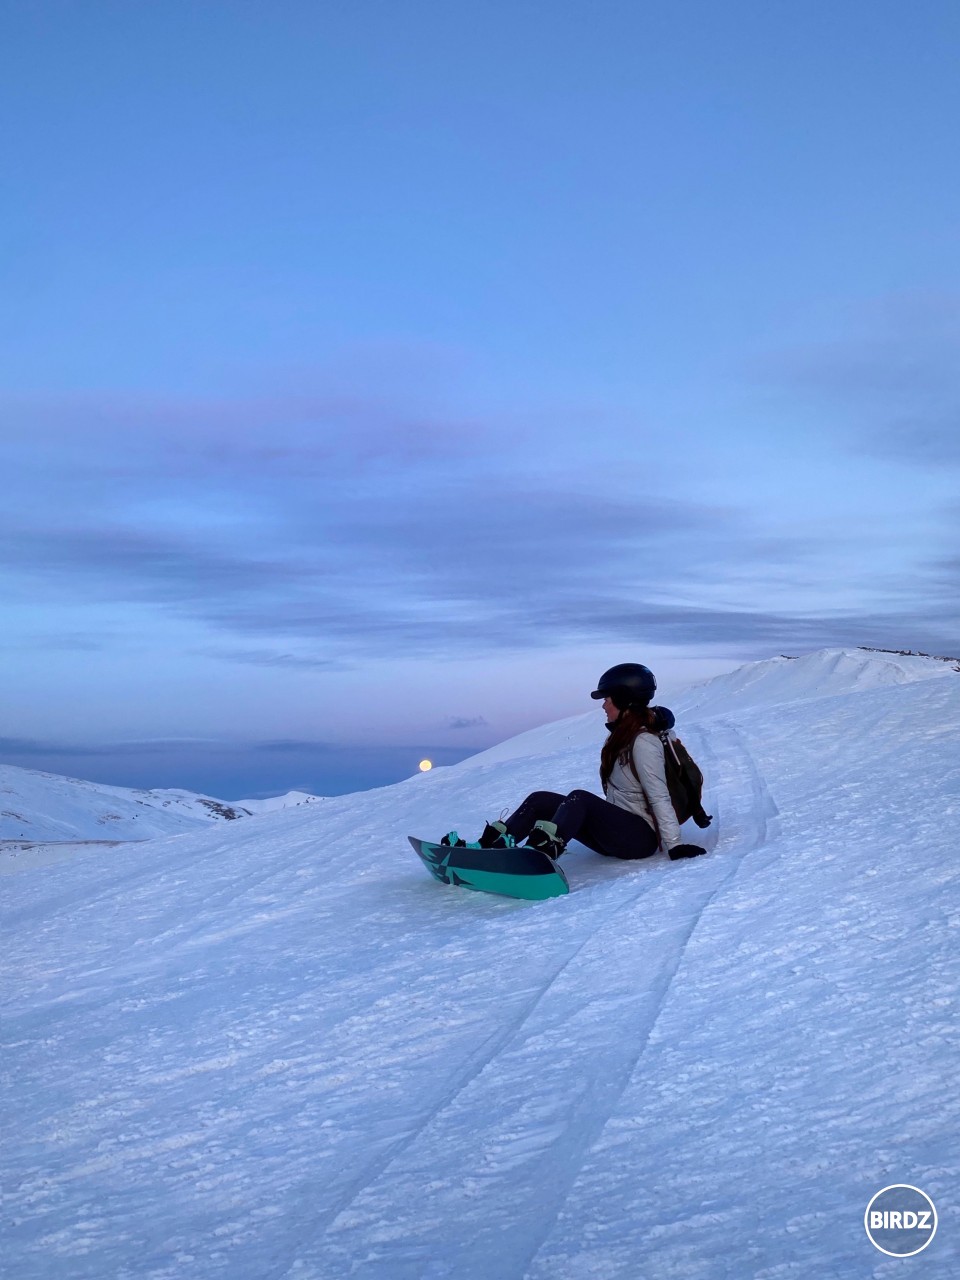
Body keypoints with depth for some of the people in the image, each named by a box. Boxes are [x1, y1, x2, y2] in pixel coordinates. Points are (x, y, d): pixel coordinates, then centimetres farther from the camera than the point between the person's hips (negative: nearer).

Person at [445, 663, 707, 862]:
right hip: (615, 829, 9)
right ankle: (487, 846, -19)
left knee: (579, 798, -33)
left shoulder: (644, 741, -13)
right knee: (541, 800, -4)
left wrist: (674, 845, -21)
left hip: (640, 836, -9)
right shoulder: (622, 735, 15)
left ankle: (541, 851, -56)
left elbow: (660, 798, -18)